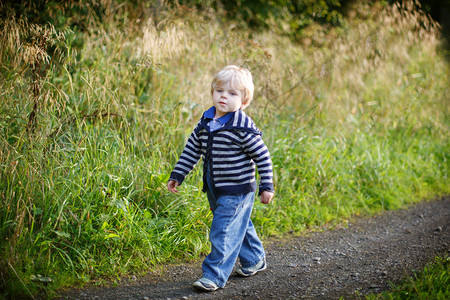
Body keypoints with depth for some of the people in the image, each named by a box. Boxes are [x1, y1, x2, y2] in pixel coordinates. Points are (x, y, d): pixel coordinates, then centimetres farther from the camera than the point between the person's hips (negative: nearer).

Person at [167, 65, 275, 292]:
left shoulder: (243, 127, -18)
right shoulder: (206, 122, 3)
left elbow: (263, 156, -12)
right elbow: (191, 150, 12)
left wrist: (267, 186, -11)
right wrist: (177, 175, 11)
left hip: (237, 191, -7)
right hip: (216, 191, 7)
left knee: (224, 233, -8)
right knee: (239, 227, 22)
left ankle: (215, 275, 0)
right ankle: (254, 260, 41)